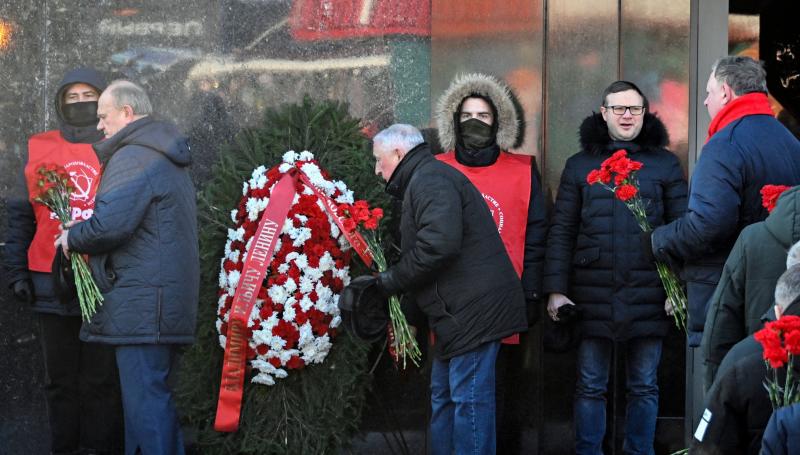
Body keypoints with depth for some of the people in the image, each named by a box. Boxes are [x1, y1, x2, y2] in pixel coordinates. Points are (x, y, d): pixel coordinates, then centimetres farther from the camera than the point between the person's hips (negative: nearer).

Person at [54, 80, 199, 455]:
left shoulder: (133, 157, -12)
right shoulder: (167, 157, 22)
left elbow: (110, 224, -22)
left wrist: (72, 238, -3)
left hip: (141, 305, -10)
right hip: (170, 300, 10)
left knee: (145, 399, -9)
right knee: (152, 393, 14)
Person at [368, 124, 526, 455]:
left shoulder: (429, 179, -11)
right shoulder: (429, 178, 23)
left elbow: (438, 245, -25)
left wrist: (392, 281, -12)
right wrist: (407, 310, 17)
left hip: (474, 310, -11)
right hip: (461, 312, 11)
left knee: (468, 400, -9)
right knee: (444, 396, 15)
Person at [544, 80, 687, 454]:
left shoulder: (664, 164, 7)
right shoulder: (580, 165, 8)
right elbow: (561, 231, 5)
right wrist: (556, 290, -2)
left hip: (648, 295, 0)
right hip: (593, 295, 0)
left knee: (644, 387, 7)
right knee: (590, 387, 4)